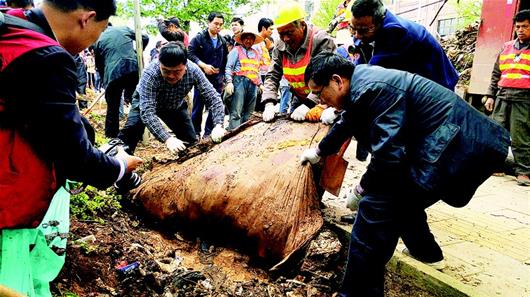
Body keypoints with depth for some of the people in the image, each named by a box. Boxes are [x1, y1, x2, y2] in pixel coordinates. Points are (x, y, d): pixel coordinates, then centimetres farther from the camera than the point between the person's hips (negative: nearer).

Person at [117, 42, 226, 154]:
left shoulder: (193, 70, -32)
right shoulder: (150, 73, -40)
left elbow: (213, 97, -29)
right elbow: (147, 112, -45)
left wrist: (218, 125, -46)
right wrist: (167, 139, -58)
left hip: (175, 105, 3)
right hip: (145, 101, -3)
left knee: (191, 141, -1)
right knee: (131, 130, -26)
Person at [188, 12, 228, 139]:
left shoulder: (222, 41, 13)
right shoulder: (199, 38, -4)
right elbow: (191, 54, -11)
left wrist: (222, 76, 12)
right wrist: (204, 66, -20)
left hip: (217, 80, 5)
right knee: (198, 107, 0)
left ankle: (208, 133, 15)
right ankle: (195, 133, 10)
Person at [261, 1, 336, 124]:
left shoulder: (321, 41, -23)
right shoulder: (281, 46, -4)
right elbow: (272, 76, -3)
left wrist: (308, 107, -37)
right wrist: (269, 103, -19)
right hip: (299, 99, 5)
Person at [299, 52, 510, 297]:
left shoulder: (372, 89, -21)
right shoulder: (360, 81, 12)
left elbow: (388, 153, -24)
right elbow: (345, 125, 30)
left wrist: (362, 189, -6)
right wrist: (319, 151, 45)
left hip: (457, 147, -11)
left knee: (378, 203, -18)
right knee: (401, 195, 27)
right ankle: (424, 249, 48)